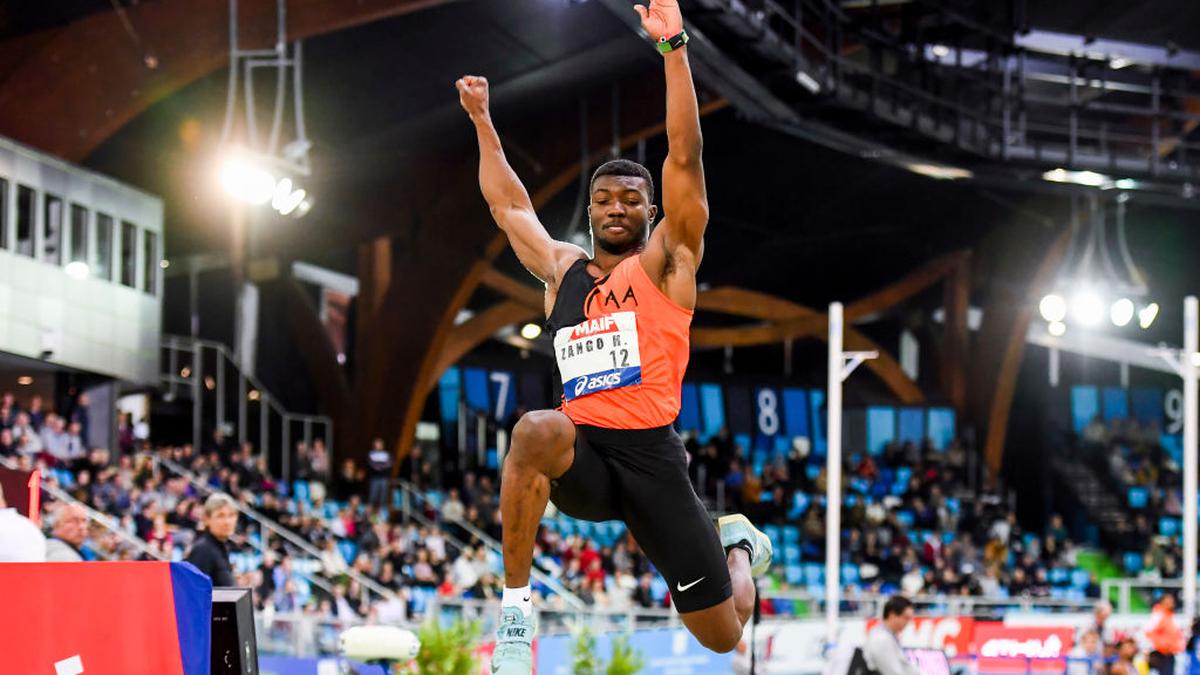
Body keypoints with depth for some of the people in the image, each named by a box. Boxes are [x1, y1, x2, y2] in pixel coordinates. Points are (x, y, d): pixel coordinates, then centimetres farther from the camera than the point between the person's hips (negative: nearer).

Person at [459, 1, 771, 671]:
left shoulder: (665, 262, 5)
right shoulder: (562, 269, 18)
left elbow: (685, 158, -5)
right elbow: (508, 204, 31)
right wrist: (482, 121, 33)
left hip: (651, 453, -2)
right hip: (584, 455, 2)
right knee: (538, 431, -37)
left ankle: (738, 543, 41)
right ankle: (517, 605, -32)